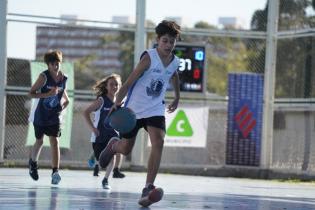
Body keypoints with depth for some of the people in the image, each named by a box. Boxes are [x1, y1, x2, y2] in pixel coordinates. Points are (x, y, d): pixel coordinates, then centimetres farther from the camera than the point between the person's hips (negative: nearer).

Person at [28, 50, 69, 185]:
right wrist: (47, 94, -28)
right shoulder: (44, 76, -16)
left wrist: (62, 106, 3)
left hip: (55, 115, 2)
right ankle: (33, 163, 41)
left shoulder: (63, 78, -3)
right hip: (40, 115, -2)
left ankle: (55, 172, -17)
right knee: (39, 141, 12)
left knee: (55, 141, -11)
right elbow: (31, 93, -17)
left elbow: (66, 99, 17)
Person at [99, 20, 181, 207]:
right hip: (134, 109, -3)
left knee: (158, 142, -23)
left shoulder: (175, 62, -2)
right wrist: (117, 103, -28)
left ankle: (148, 188, -24)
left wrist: (177, 98, 33)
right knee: (126, 149, 10)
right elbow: (130, 81, -20)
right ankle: (113, 145, 51)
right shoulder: (149, 58, -19)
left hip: (155, 110, 3)